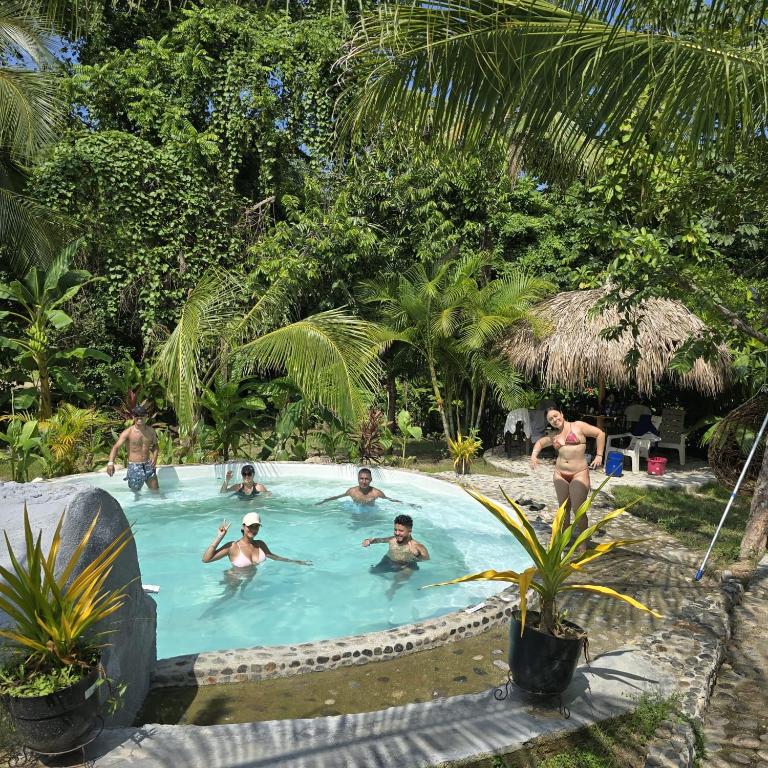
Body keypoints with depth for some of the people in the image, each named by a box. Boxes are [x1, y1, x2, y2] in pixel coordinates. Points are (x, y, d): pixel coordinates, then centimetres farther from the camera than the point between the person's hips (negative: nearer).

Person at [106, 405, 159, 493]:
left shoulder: (150, 430, 3)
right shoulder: (128, 432, -11)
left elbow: (155, 445, 18)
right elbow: (116, 447, -21)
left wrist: (155, 457, -2)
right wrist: (110, 462, -38)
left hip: (148, 465, 4)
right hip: (134, 466, -4)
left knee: (156, 491, 7)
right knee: (135, 492, 5)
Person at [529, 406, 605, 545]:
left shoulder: (578, 426, -3)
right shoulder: (554, 436, 13)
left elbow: (600, 434, -2)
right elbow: (540, 442, 30)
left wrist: (599, 455, -6)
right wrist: (534, 454, 11)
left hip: (579, 474, -5)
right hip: (560, 474, 5)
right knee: (564, 508, 12)